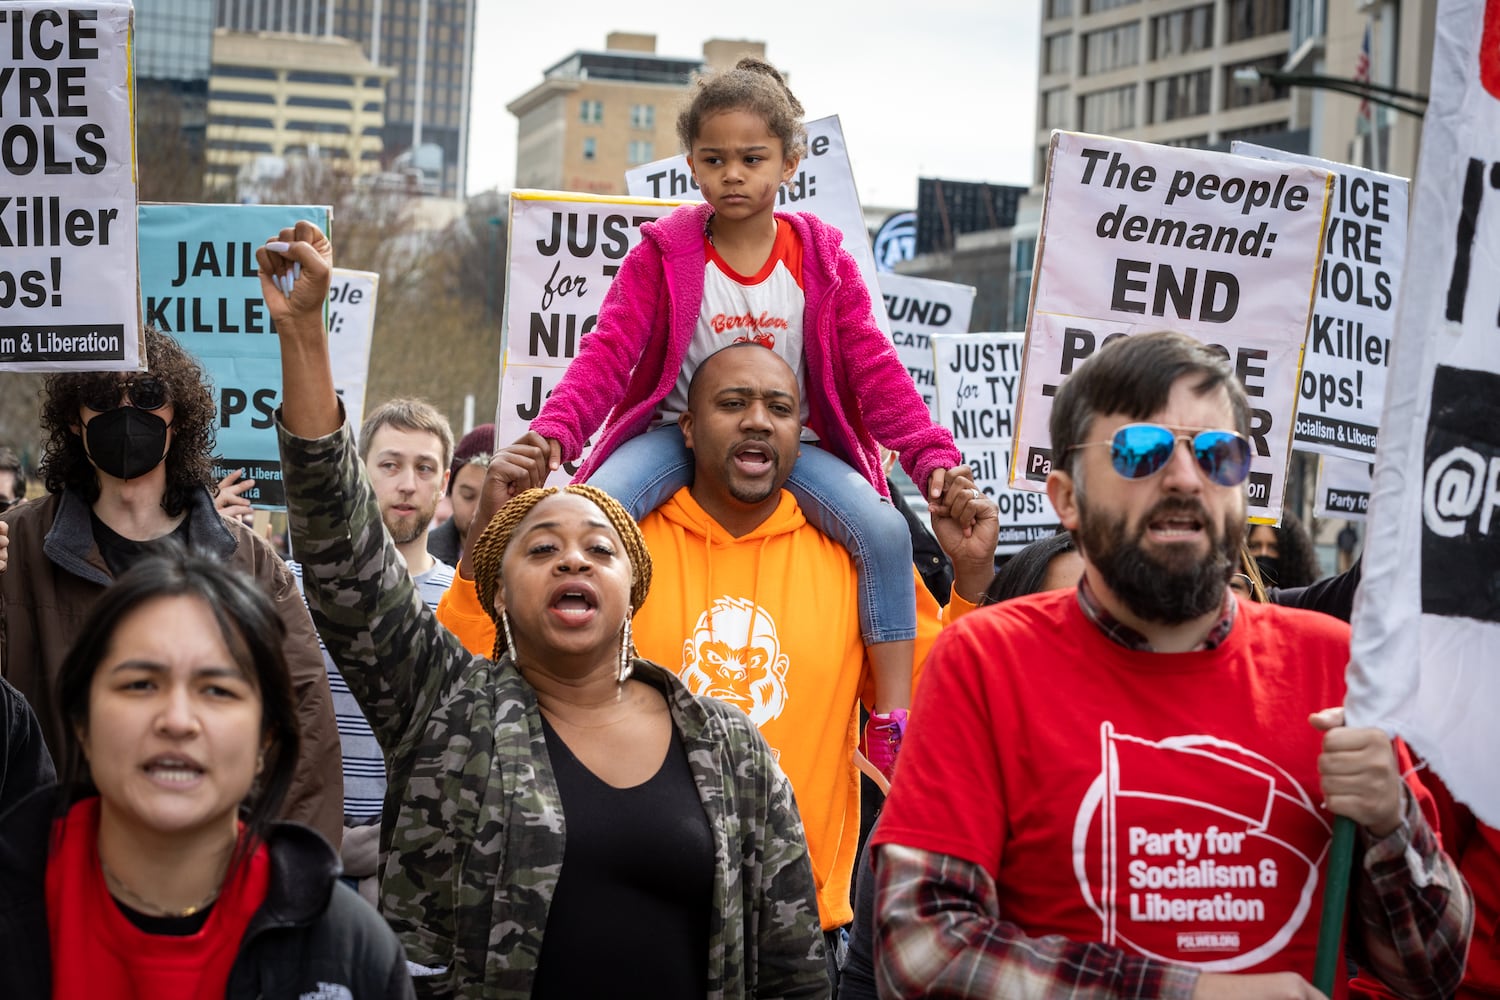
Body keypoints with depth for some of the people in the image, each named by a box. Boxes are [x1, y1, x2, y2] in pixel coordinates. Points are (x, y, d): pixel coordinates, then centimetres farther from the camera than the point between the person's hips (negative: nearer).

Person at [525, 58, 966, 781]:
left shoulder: (821, 258, -3)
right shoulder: (663, 253, -5)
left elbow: (872, 365, -6)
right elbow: (608, 351, -13)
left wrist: (932, 456, -19)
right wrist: (553, 435, -30)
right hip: (677, 431, 0)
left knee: (884, 530, -24)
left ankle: (894, 725, -14)